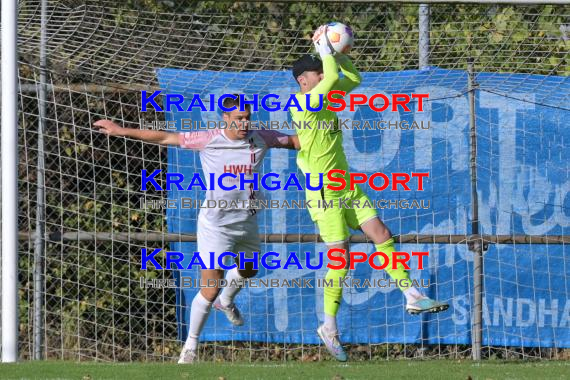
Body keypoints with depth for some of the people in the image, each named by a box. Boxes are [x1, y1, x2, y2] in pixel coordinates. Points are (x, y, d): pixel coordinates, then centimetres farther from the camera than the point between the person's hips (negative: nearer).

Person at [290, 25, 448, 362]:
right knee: (341, 257, -7)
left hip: (347, 188, 8)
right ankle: (329, 327, 4)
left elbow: (354, 80, 17)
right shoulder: (302, 103, -18)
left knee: (382, 235, 1)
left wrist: (338, 52, 5)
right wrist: (324, 48, -15)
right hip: (324, 192, -8)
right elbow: (333, 78, -28)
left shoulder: (324, 97, 8)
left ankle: (413, 297, 4)